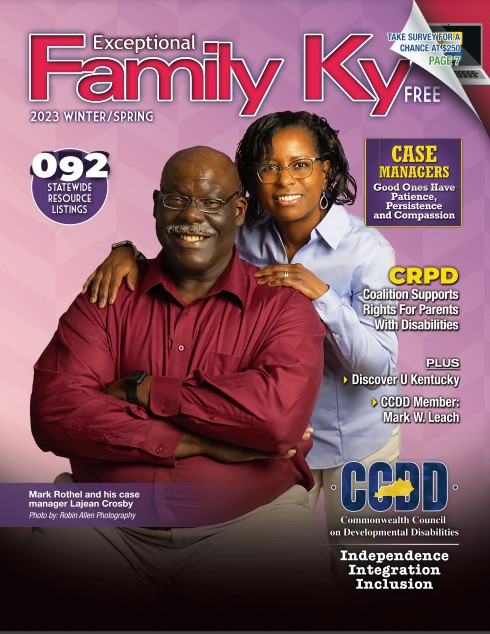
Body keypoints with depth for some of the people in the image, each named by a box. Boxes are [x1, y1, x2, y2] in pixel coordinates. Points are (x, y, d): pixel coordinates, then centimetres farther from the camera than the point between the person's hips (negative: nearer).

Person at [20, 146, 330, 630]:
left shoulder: (281, 304, 2)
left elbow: (281, 413, -17)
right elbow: (53, 412, -7)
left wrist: (141, 390, -10)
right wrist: (202, 441, -13)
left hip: (247, 522, -1)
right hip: (110, 529, 2)